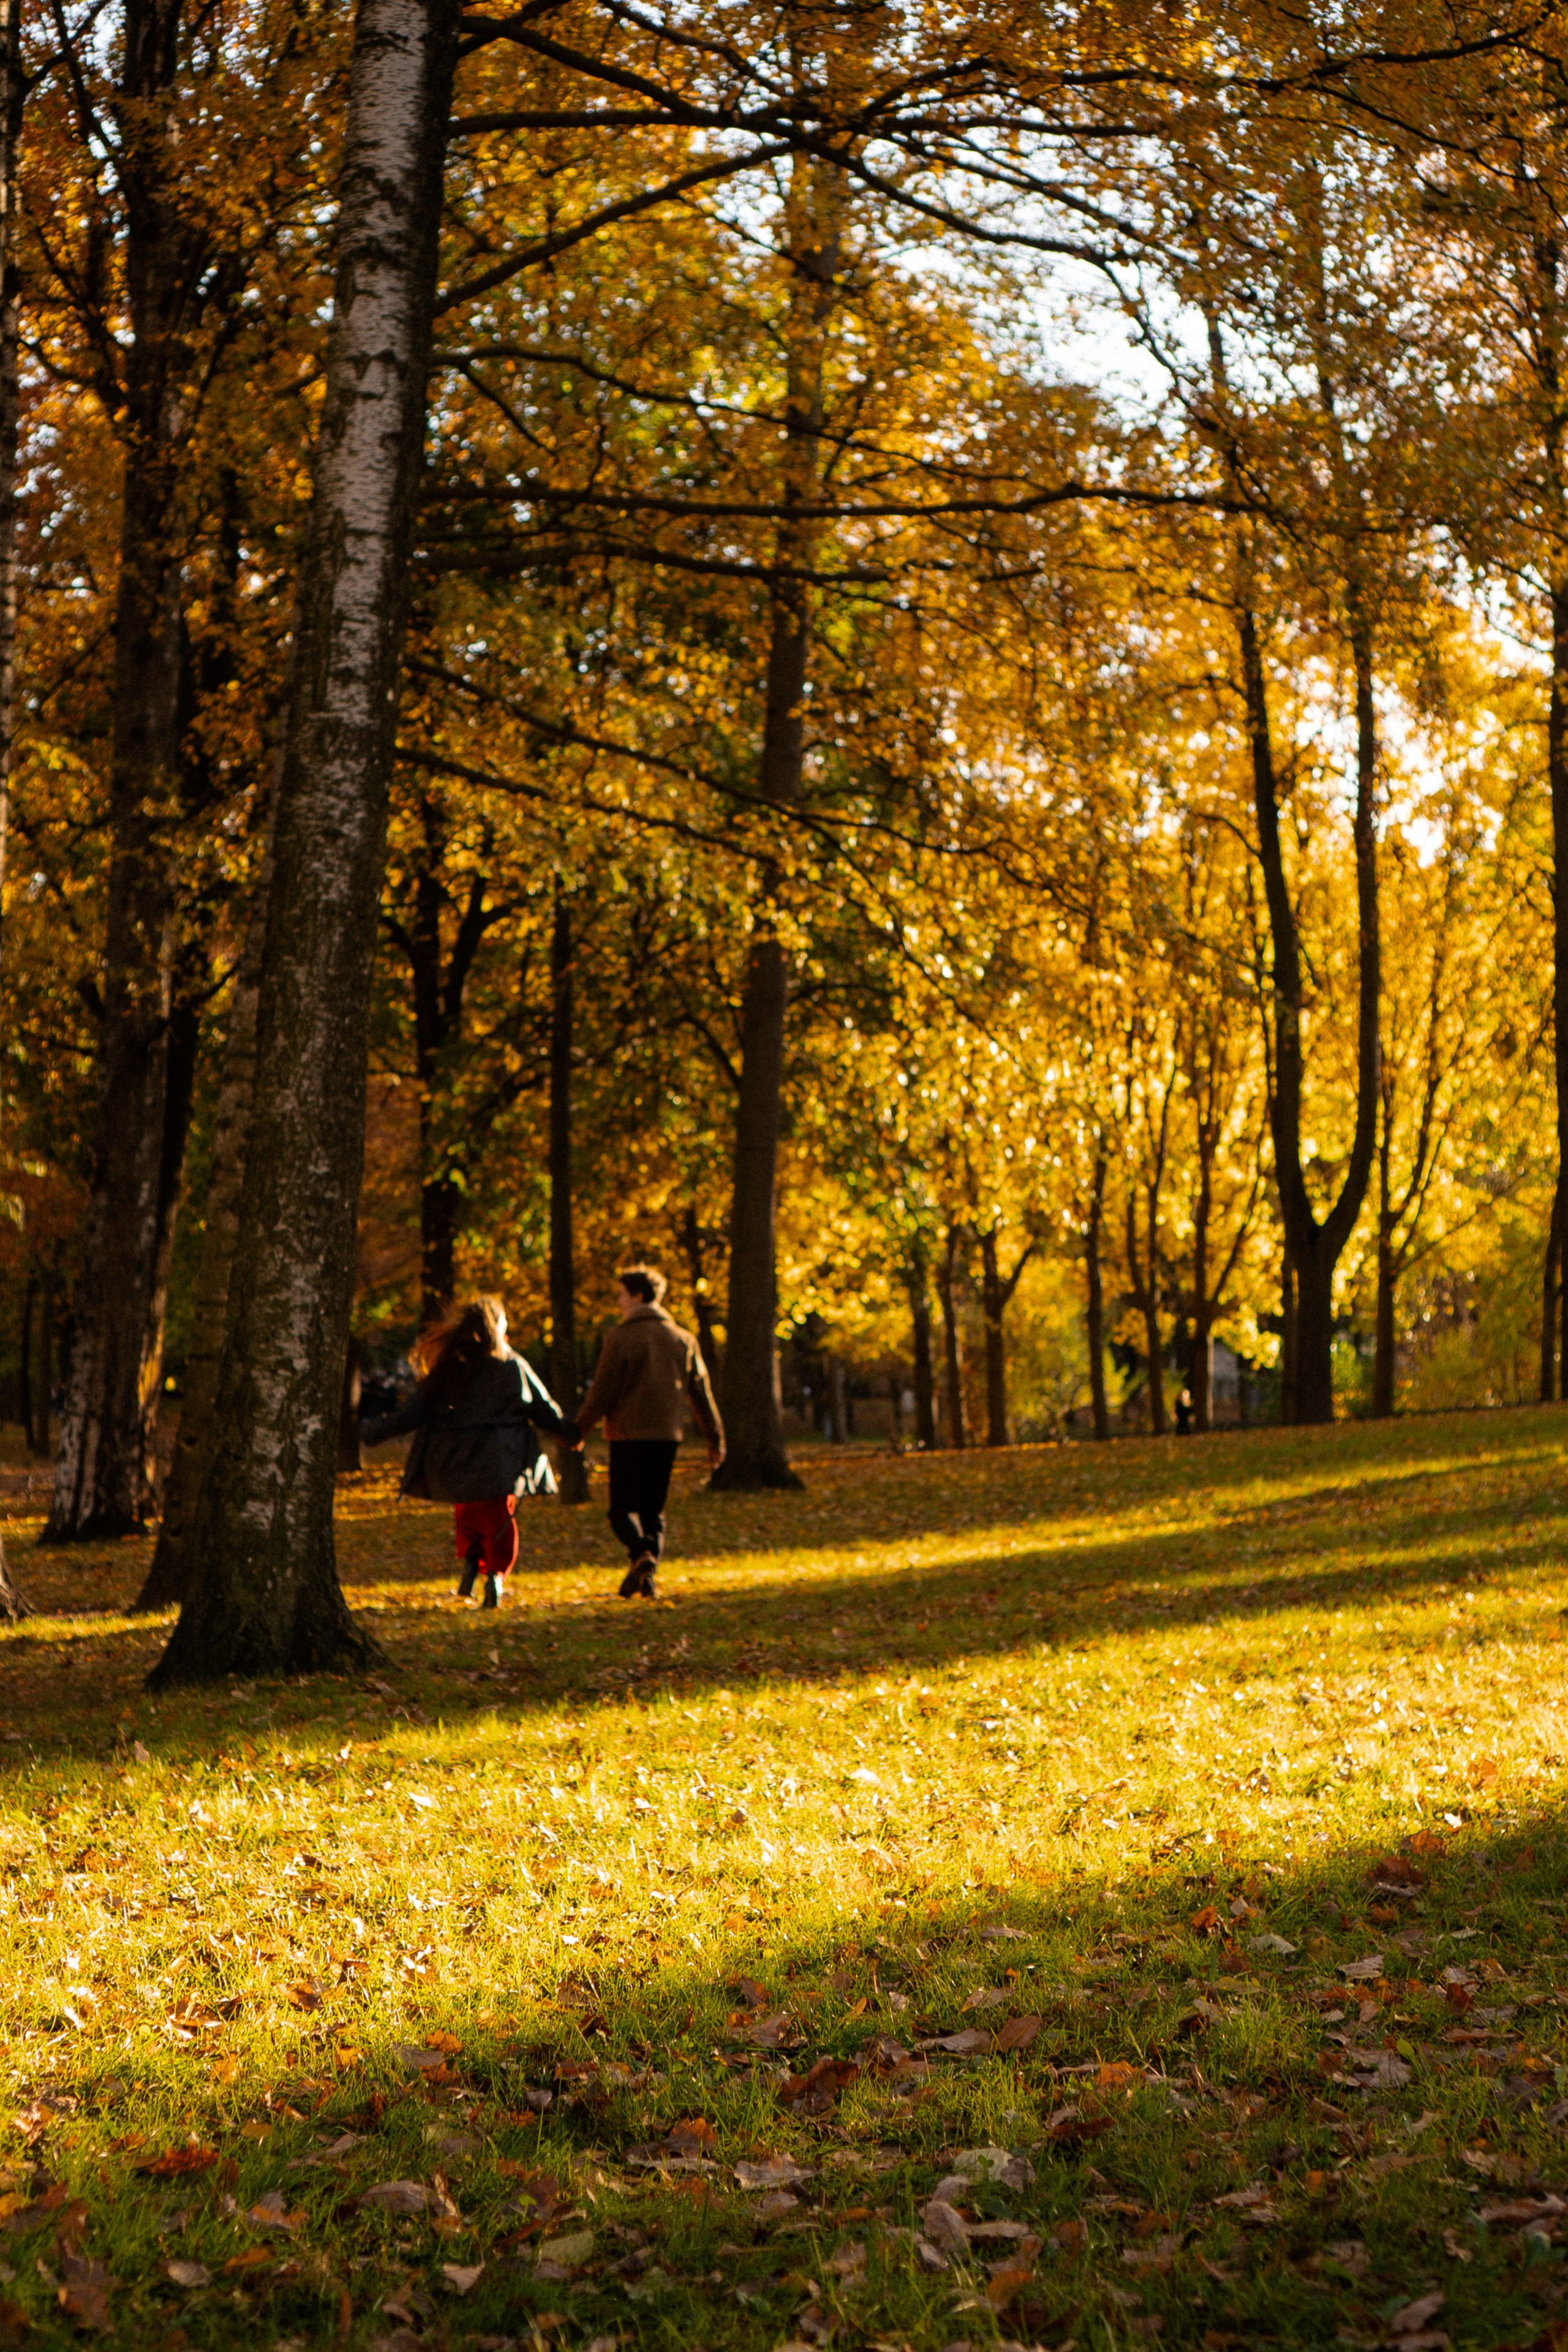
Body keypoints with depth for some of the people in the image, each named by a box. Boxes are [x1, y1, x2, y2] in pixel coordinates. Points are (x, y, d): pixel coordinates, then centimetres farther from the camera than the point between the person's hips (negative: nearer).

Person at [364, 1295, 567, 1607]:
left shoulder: (446, 1368, -1)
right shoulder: (512, 1366, -4)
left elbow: (415, 1411, -1)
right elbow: (544, 1409, 2)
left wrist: (376, 1432, 9)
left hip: (456, 1462, 2)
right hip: (498, 1461, -2)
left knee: (467, 1513, 21)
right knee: (499, 1519, 8)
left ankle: (470, 1562, 2)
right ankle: (496, 1573, -9)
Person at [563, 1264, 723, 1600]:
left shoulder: (620, 1338, -7)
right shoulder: (682, 1339, 9)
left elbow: (601, 1393, -8)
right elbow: (701, 1393, 12)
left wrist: (579, 1430, 4)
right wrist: (716, 1440, 17)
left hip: (629, 1434, -4)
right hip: (668, 1434, 4)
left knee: (624, 1508, 1)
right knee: (654, 1510, 13)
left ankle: (641, 1554, -27)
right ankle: (645, 1576, 4)